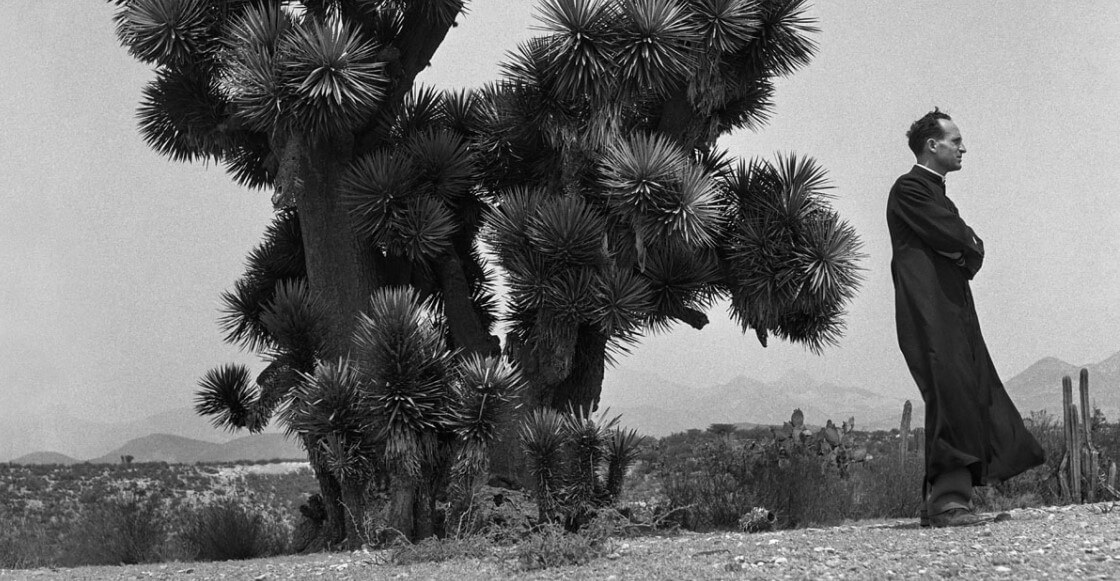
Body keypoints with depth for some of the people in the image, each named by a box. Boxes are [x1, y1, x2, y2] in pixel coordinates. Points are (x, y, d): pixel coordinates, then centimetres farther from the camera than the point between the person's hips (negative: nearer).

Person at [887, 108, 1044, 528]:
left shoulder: (933, 191, 26)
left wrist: (966, 249, -3)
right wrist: (969, 246, 3)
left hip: (952, 311, 10)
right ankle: (947, 501, -16)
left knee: (974, 398, 6)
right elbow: (955, 238, -16)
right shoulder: (910, 188, -5)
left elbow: (971, 250, 18)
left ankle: (939, 499, 8)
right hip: (929, 309, -10)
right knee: (952, 399, -15)